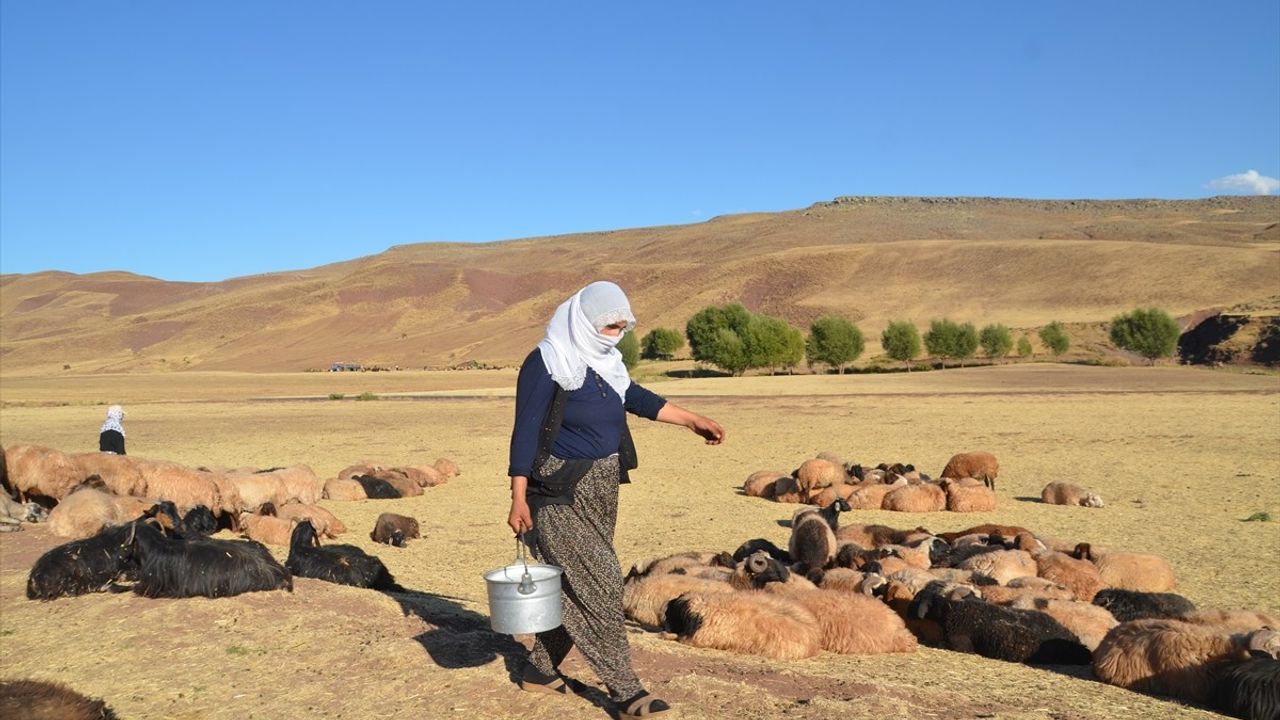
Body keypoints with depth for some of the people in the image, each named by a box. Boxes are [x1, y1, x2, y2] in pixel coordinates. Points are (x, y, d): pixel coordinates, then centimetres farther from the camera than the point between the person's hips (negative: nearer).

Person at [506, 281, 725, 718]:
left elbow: (636, 398, 21)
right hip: (560, 493, -8)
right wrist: (518, 498, -18)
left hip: (600, 490, 8)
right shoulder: (546, 365, -15)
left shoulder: (604, 361, 8)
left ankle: (541, 670, 28)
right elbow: (525, 432, -15)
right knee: (599, 584, -7)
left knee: (573, 586, 14)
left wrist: (693, 421, 23)